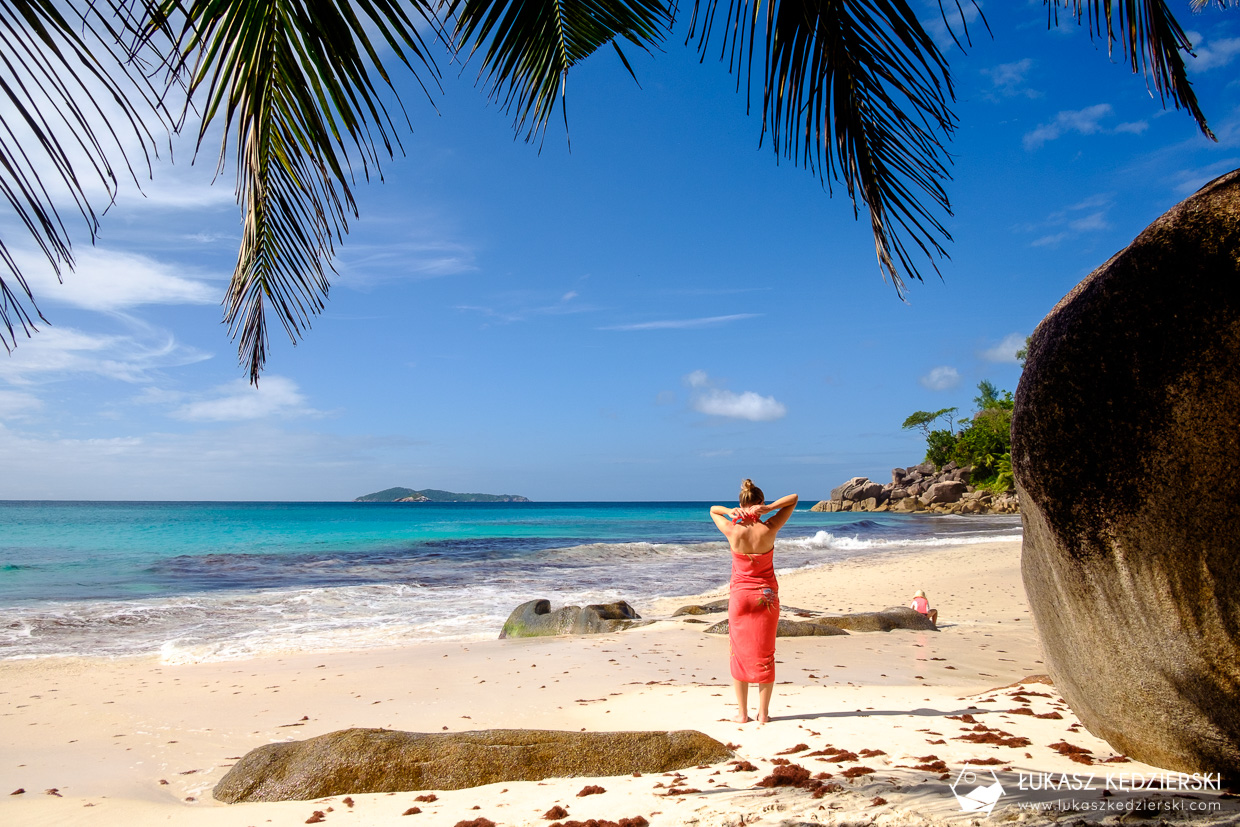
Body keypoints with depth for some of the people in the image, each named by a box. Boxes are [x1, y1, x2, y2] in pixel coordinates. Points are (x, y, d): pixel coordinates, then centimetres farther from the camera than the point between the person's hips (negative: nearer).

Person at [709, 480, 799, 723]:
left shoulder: (732, 531, -12)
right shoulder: (769, 530, -12)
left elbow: (712, 509, 9)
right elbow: (794, 498, -2)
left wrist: (729, 512, -9)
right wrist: (768, 509, -13)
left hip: (739, 596, 0)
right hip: (766, 597, 0)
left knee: (740, 654, 9)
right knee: (765, 655, 10)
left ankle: (742, 713, 13)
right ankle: (763, 712, 15)